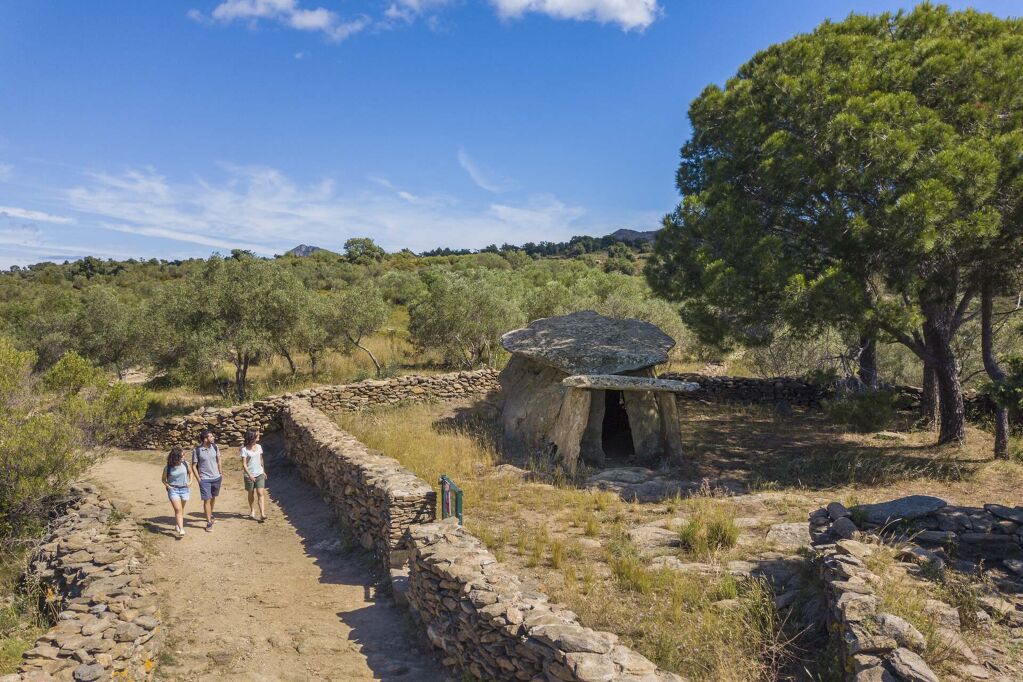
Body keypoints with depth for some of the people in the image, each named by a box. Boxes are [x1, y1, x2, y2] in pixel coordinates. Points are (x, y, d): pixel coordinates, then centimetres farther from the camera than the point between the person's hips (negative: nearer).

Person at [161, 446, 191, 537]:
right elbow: (163, 479, 7)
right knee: (178, 509, -14)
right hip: (173, 490, -3)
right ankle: (181, 530, -18)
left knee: (181, 509, 14)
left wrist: (190, 482, 2)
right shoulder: (167, 468, -8)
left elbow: (190, 472, 15)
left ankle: (177, 525, 34)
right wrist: (168, 486, -8)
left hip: (184, 489, 3)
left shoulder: (185, 464, -2)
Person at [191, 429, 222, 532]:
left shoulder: (215, 447, -2)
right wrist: (199, 479, -10)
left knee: (213, 498, 18)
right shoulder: (197, 450, -13)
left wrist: (220, 473, 9)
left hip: (216, 478, 4)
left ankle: (210, 515, 40)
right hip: (205, 479, -4)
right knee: (207, 500, -5)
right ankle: (209, 523, 2)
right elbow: (194, 466, -6)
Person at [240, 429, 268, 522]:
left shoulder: (259, 447, 3)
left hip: (259, 474, 3)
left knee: (260, 493, -8)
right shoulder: (244, 449, -11)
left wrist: (264, 471, 18)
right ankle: (252, 511, 35)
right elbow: (244, 464, -13)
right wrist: (249, 475, -20)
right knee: (251, 494, 13)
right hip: (249, 475, -3)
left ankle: (262, 514, -14)